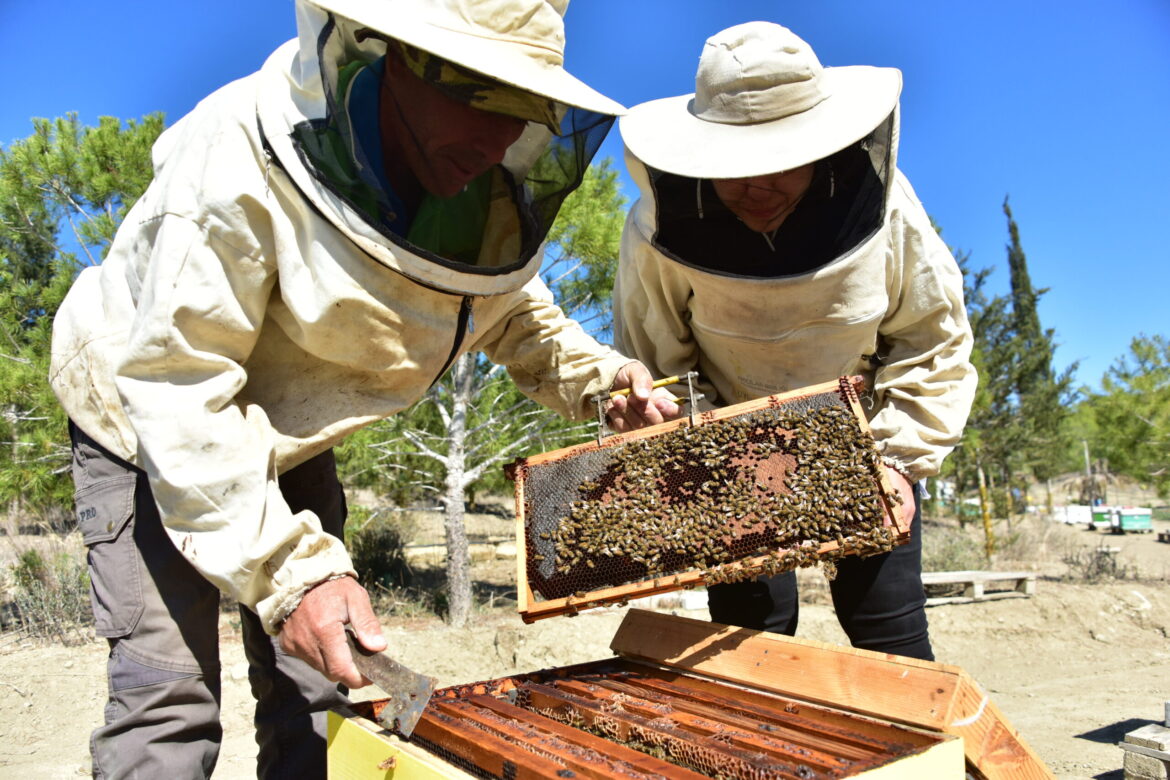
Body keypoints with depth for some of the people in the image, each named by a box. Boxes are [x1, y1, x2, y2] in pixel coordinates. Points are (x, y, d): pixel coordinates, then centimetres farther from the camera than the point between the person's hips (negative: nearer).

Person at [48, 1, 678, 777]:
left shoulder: (491, 195, -13)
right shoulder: (242, 159, -33)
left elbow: (515, 309, 6)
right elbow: (177, 385, -32)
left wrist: (595, 373, -13)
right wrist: (290, 568, -37)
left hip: (290, 437, 6)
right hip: (145, 423, -5)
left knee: (315, 686, 7)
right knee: (170, 690, -12)